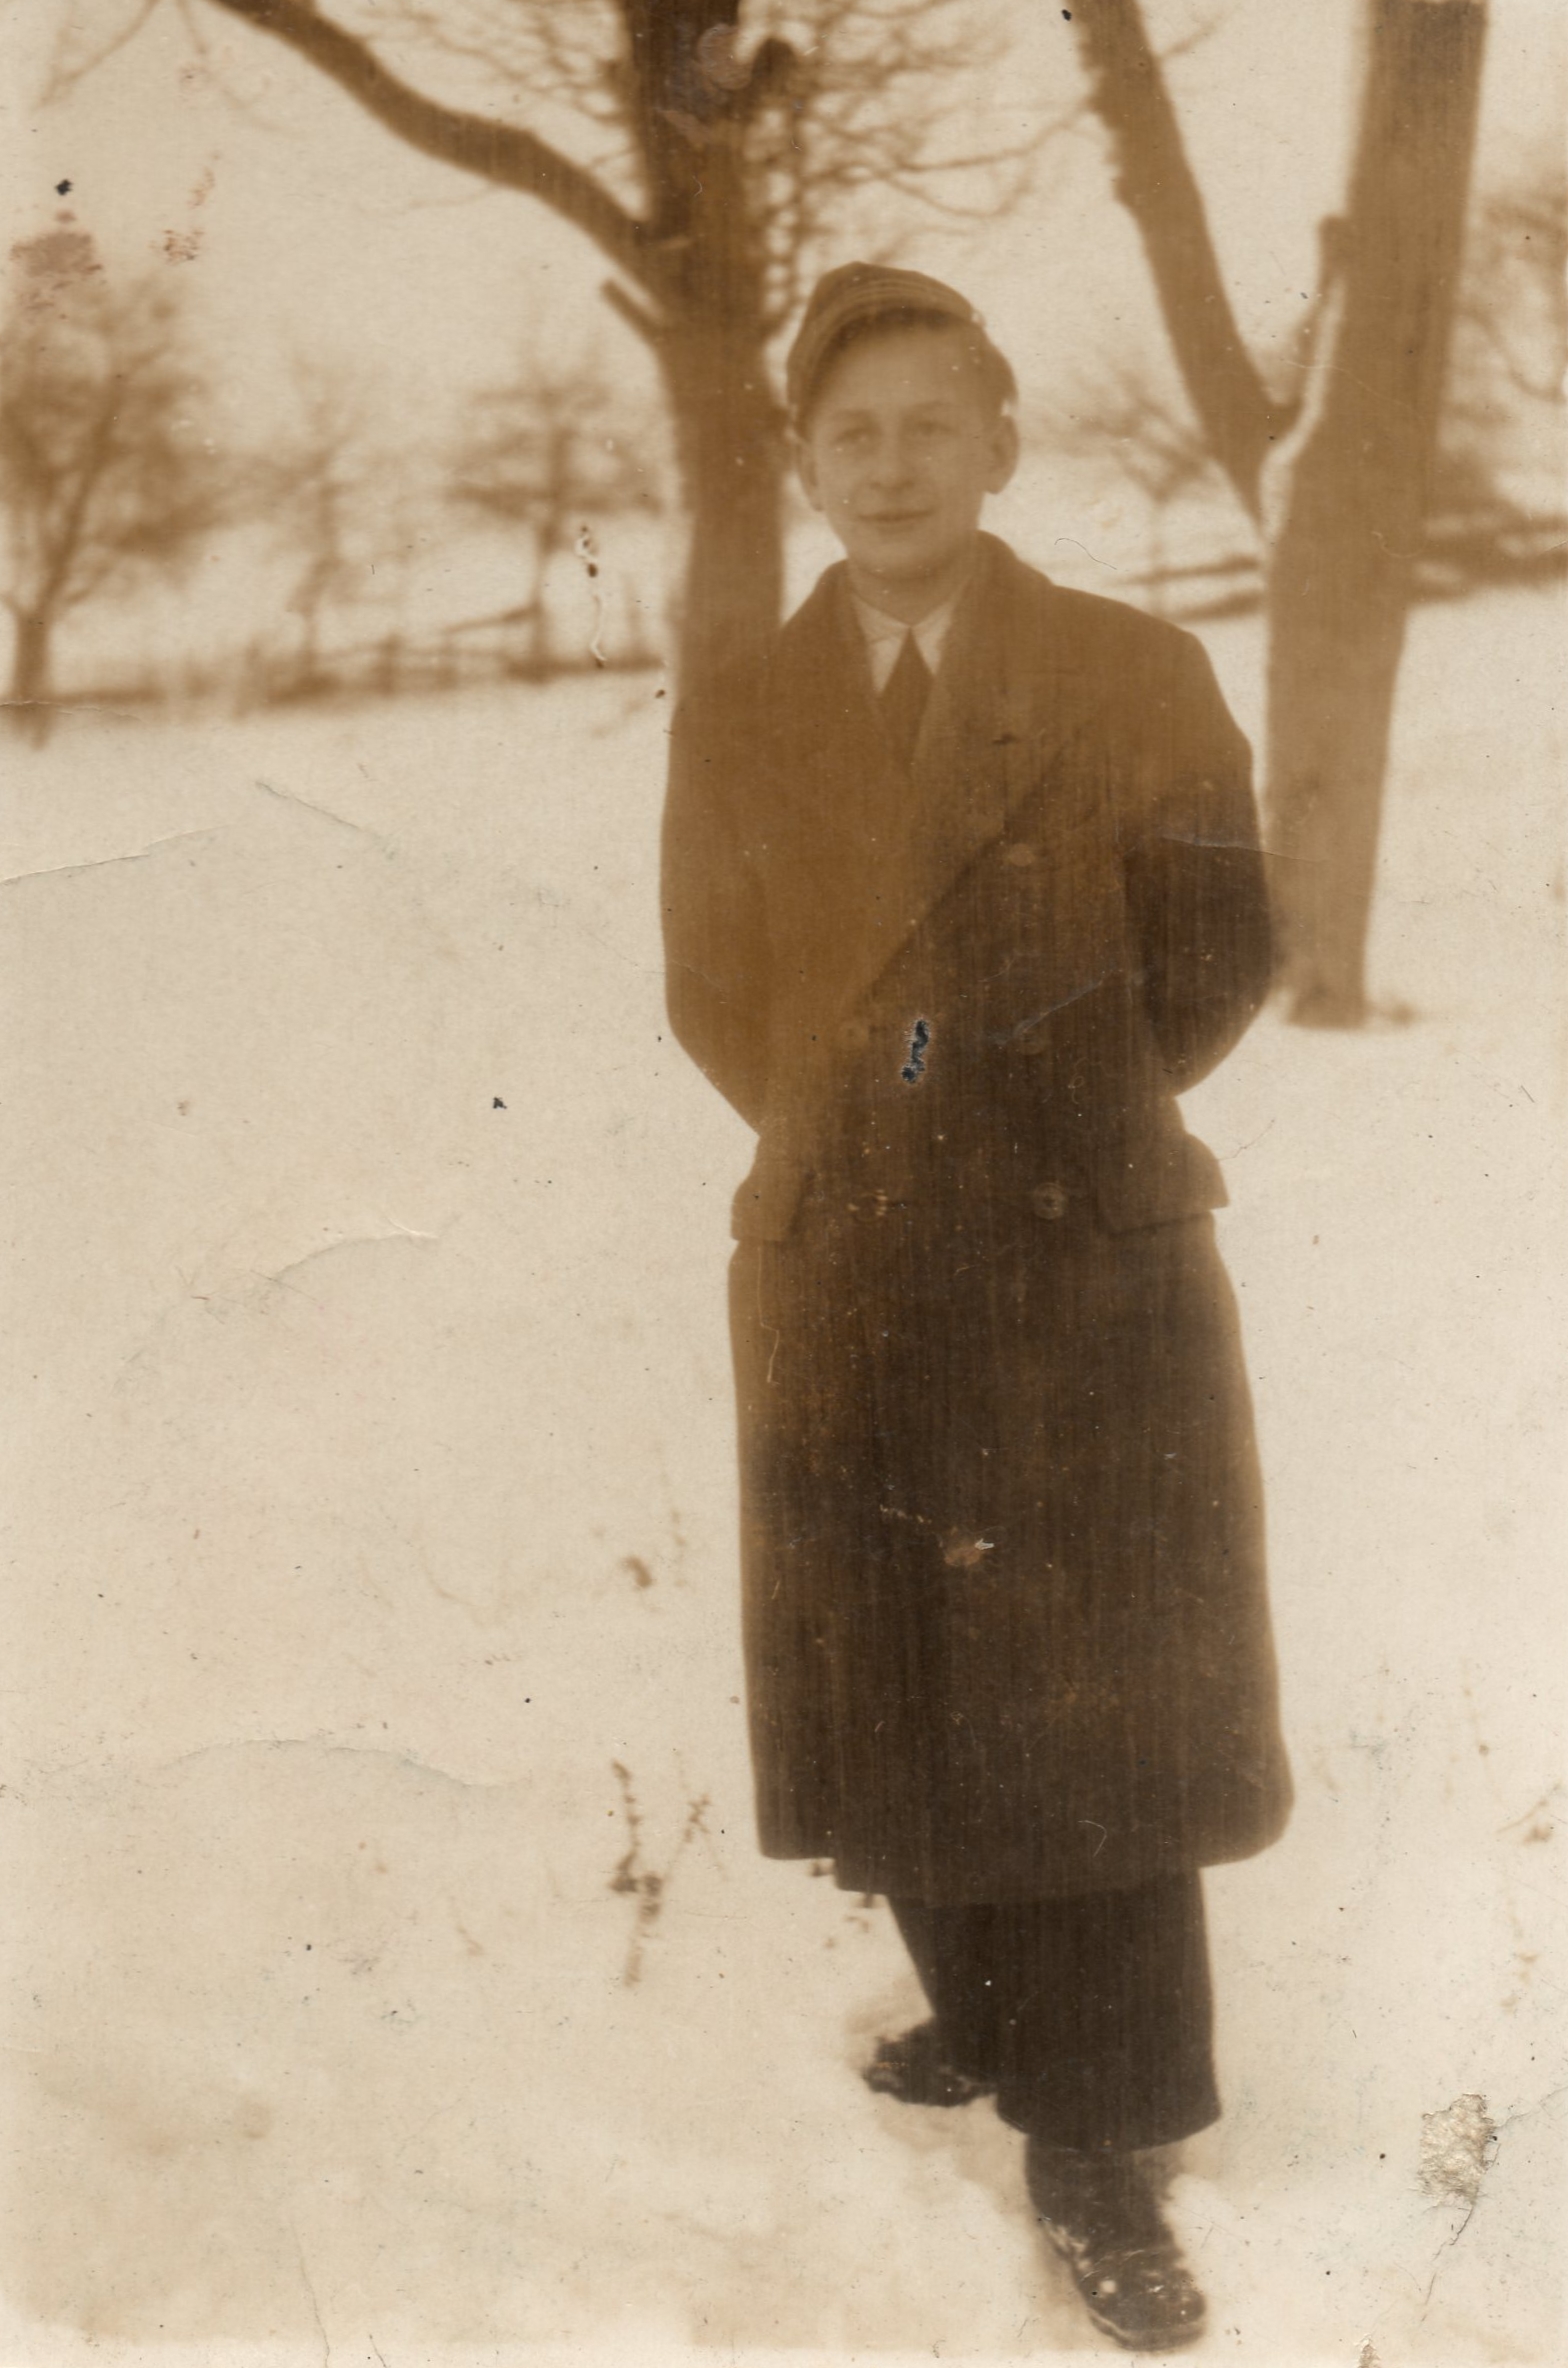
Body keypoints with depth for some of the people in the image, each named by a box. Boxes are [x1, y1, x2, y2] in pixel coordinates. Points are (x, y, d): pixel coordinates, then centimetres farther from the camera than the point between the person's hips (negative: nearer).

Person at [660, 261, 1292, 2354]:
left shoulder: (1138, 682, 0)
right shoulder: (736, 722, 8)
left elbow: (1215, 964, 3)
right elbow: (714, 996, 14)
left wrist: (1058, 1116, 3)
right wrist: (849, 1126, 6)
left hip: (1091, 1275, -2)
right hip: (845, 1284, 3)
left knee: (1098, 1704, 1)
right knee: (900, 1694, 9)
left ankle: (1103, 2148, 12)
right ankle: (988, 2009, 32)